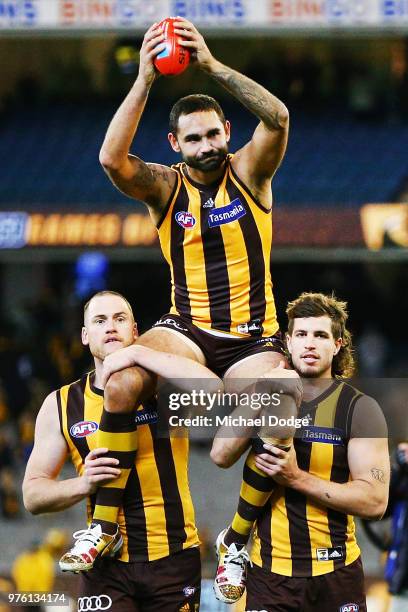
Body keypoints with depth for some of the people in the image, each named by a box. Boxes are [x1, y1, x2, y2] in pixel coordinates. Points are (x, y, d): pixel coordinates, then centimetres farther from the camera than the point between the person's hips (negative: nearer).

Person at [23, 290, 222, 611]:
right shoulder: (61, 406, 7)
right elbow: (33, 494, 7)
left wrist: (138, 354, -17)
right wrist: (84, 484, -12)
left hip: (174, 559, -1)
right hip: (106, 564, 1)